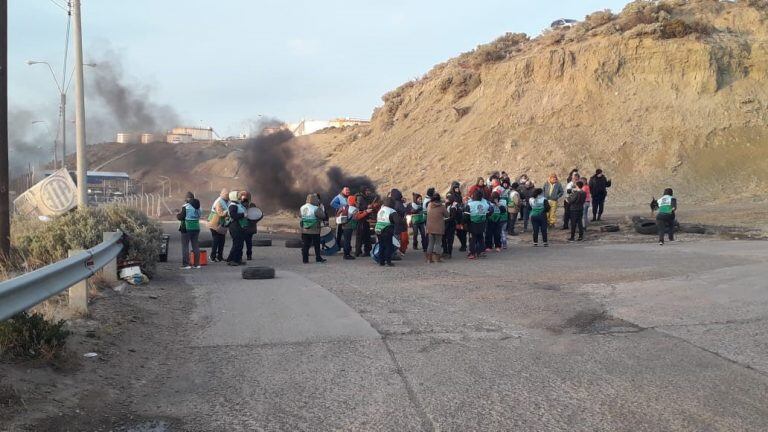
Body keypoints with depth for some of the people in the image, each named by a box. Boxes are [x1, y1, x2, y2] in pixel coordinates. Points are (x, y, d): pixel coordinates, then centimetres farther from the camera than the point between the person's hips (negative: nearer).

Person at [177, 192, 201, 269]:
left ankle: (185, 264, -4)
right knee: (196, 245, 11)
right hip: (196, 227, 6)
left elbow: (181, 217, -13)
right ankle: (197, 263, 12)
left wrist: (178, 215, 9)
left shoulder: (186, 207, -12)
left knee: (185, 246, -1)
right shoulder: (197, 207, 9)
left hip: (187, 228, -6)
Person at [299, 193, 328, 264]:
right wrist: (321, 209, 1)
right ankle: (318, 259, 14)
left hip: (304, 231, 5)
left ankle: (305, 259, 9)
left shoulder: (302, 208, 3)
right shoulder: (316, 209, -16)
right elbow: (323, 216, -13)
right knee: (317, 245, 8)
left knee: (305, 245, 8)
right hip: (314, 231, -5)